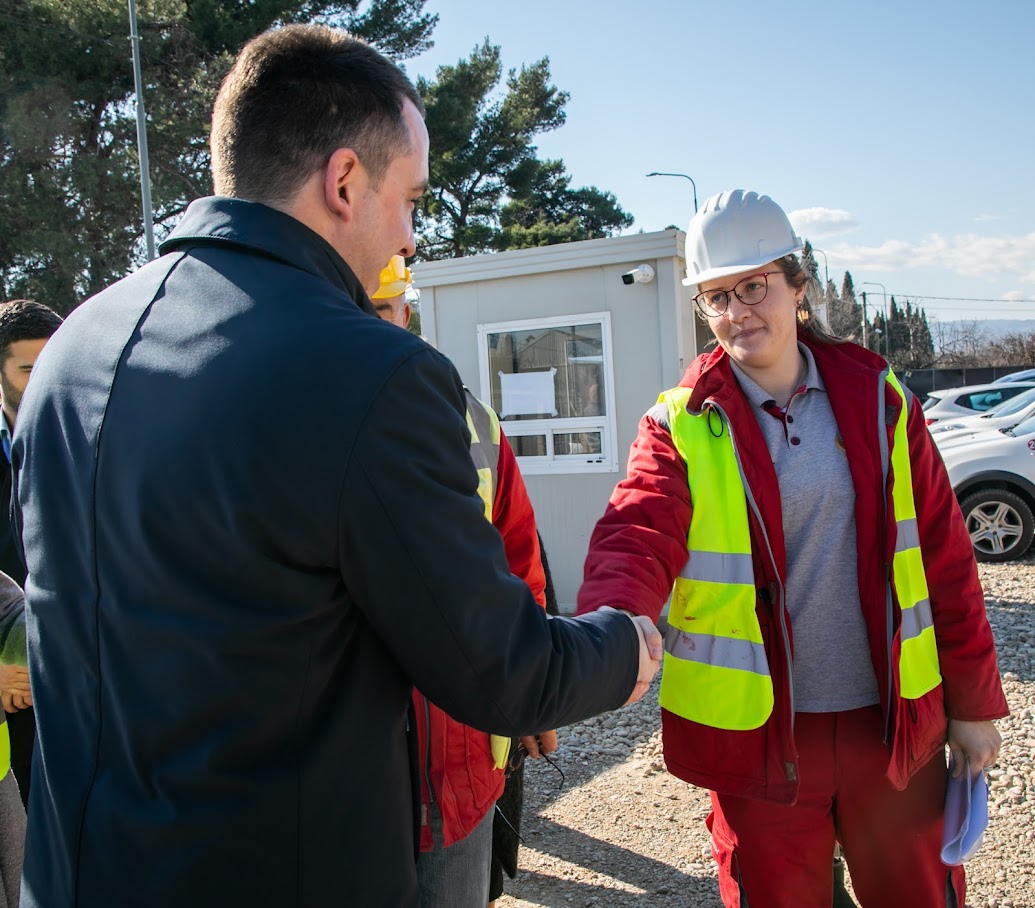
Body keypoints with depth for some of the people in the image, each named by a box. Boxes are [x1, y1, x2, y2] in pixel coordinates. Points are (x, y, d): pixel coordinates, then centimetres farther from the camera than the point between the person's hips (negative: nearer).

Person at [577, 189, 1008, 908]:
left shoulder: (877, 397, 1)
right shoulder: (683, 424, -6)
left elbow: (943, 556, 4)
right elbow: (637, 538, -21)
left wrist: (973, 700, 7)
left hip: (894, 722, 2)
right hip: (757, 730, -2)